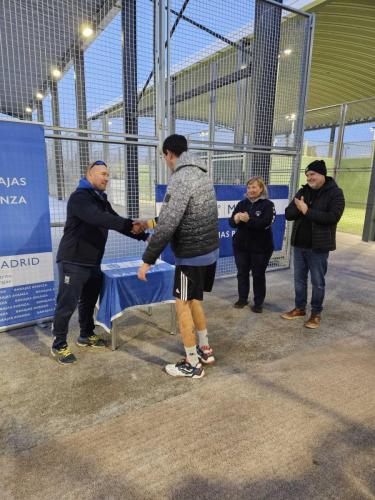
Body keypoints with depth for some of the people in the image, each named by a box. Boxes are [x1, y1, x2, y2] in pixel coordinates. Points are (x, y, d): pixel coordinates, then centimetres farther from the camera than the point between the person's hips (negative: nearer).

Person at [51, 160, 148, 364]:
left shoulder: (102, 201, 15)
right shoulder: (79, 197, -14)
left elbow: (117, 222, 13)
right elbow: (96, 218, -33)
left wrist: (143, 236, 1)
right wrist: (129, 225, -38)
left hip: (93, 263, 8)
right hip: (73, 262, -8)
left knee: (89, 301, 17)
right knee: (67, 304, -1)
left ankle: (86, 336, 33)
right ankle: (59, 345, 14)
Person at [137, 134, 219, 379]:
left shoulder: (181, 178, -19)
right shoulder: (202, 174, 10)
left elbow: (168, 224, -24)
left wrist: (148, 259, -17)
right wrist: (152, 224, 23)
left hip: (191, 256, -9)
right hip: (210, 250, 9)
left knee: (183, 306, 5)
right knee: (194, 300, 22)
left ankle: (192, 364, 17)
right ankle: (205, 350, 34)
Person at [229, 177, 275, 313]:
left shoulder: (268, 205, -7)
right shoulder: (242, 203, 5)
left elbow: (265, 223, -21)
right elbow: (232, 222, -2)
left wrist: (248, 220, -33)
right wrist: (236, 218, -25)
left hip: (261, 247, -4)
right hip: (241, 245, 4)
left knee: (258, 275, 7)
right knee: (242, 273, 13)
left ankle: (258, 302, 20)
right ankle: (242, 299, 28)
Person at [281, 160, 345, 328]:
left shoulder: (335, 193, -8)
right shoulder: (303, 191, 7)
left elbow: (333, 217, -22)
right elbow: (288, 213, 3)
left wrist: (307, 211, -22)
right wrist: (298, 208, -19)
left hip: (318, 247, -5)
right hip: (299, 245, 5)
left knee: (318, 282, 7)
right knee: (299, 280, 15)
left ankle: (316, 313, 22)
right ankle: (299, 308, 31)